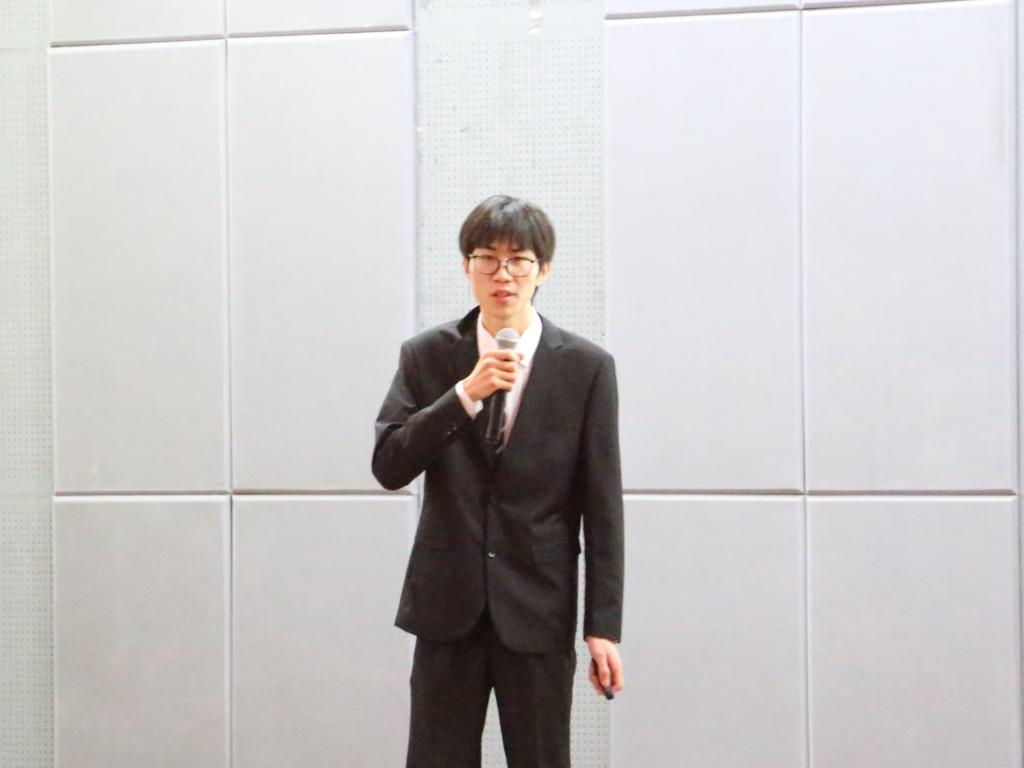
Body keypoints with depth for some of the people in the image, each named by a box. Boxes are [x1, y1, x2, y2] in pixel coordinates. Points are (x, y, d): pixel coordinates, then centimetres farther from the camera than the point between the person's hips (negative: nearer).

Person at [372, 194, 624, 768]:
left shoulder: (586, 367, -2)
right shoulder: (427, 356, 2)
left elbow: (602, 504, -2)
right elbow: (388, 467, -6)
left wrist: (605, 625, -4)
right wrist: (466, 393, -18)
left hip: (539, 609, -1)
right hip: (448, 604, 1)